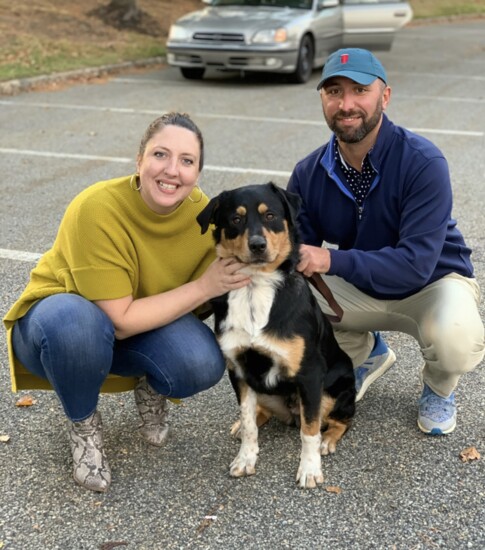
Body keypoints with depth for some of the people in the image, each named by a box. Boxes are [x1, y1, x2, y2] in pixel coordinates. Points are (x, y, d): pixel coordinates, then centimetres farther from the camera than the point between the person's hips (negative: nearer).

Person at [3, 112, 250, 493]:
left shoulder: (203, 214, -18)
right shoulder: (98, 209, -32)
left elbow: (200, 307, -5)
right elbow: (119, 320, -29)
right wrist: (204, 286, -30)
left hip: (143, 324, 3)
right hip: (56, 319, -3)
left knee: (203, 362, -28)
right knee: (76, 322, -39)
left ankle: (151, 388, 8)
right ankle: (83, 424, -8)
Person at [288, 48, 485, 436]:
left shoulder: (423, 162, -26)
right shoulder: (309, 173, -12)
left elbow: (416, 265, -33)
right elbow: (298, 253, -7)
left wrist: (333, 261, -42)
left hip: (435, 282, -4)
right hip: (361, 289, 4)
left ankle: (440, 386, 6)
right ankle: (368, 355, 12)